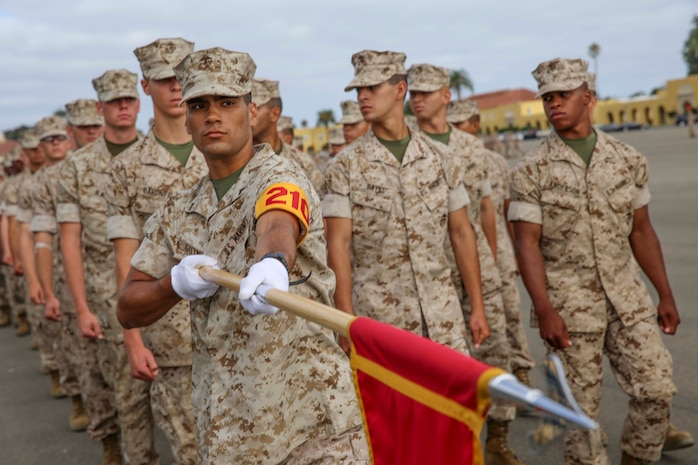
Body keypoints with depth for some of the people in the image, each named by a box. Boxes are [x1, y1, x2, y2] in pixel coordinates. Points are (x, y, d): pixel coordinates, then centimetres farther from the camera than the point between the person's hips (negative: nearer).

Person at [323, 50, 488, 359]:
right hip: (379, 317, -2)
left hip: (442, 313, 2)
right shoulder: (345, 166, -3)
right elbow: (338, 244, -7)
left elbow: (461, 233, 8)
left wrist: (478, 307, 4)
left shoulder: (439, 159, 5)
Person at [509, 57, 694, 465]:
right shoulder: (531, 171, -6)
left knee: (656, 388, 0)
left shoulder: (628, 160, 4)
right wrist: (544, 311, -18)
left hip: (627, 294, 3)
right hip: (568, 301, -3)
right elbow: (527, 243, -9)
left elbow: (641, 231, 10)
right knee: (582, 404, 5)